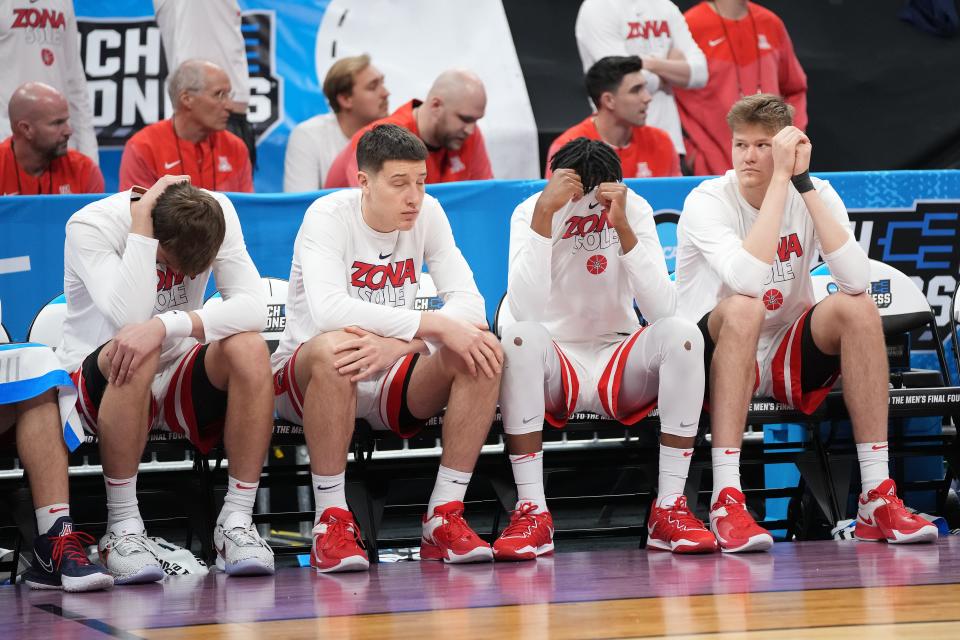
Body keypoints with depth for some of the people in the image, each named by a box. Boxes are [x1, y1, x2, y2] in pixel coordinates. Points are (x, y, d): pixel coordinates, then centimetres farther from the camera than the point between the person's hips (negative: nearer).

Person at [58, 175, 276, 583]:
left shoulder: (216, 215, -11)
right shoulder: (91, 227, -20)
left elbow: (254, 306, -23)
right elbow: (130, 318, -33)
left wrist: (165, 325, -37)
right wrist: (140, 226, -32)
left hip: (178, 378, 3)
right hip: (99, 385, -3)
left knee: (249, 348, -27)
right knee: (134, 357, -38)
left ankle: (237, 522, -20)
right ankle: (123, 529, -27)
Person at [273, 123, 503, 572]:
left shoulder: (427, 214, -2)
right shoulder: (328, 216, -16)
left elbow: (468, 301, -10)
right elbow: (328, 310, -34)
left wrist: (399, 343, -29)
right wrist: (435, 325, -37)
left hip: (390, 382, 5)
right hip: (303, 378, -4)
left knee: (482, 355, -21)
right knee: (334, 348, -39)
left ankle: (444, 518, -17)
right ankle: (331, 523, -28)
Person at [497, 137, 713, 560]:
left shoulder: (634, 209, -6)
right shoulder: (530, 212, -10)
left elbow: (661, 309, -18)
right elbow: (525, 311, -27)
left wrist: (622, 226, -26)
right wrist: (544, 213, -30)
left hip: (620, 364, 1)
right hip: (555, 365, -1)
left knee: (681, 333, -27)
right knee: (518, 337, -33)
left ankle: (670, 509, -23)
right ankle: (531, 511, -30)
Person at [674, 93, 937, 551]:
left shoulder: (817, 195, -4)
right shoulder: (707, 201, -14)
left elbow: (856, 280, -22)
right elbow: (748, 279, -34)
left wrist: (803, 182, -23)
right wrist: (780, 179, -30)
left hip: (789, 359, 3)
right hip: (715, 359, -3)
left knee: (859, 307, -23)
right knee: (743, 308, -35)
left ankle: (877, 498, -24)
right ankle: (726, 500, -41)